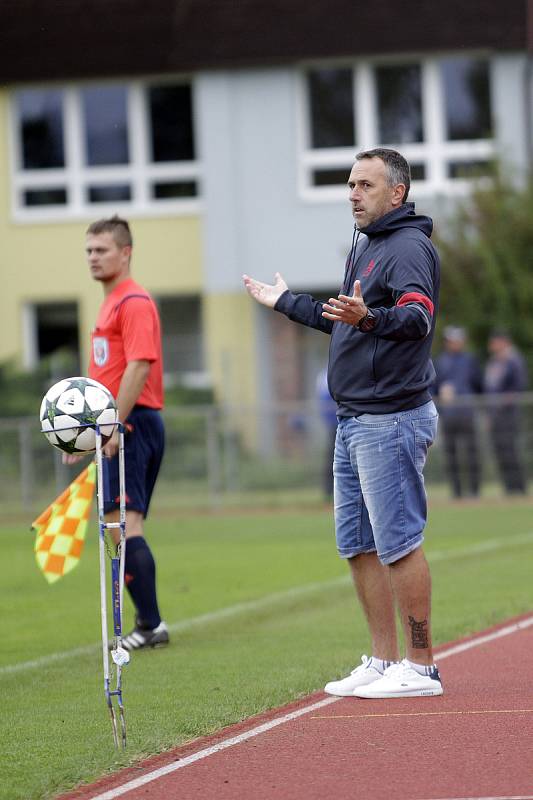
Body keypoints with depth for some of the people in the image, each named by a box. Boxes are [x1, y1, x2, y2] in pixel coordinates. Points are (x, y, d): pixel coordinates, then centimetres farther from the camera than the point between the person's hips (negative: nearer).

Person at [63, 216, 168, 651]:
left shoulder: (134, 302, -11)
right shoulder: (111, 303, 20)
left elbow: (138, 369, -20)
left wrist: (114, 427, -23)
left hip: (133, 423, -10)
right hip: (118, 426, 10)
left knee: (122, 524, -15)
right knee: (124, 528, 10)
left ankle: (151, 625, -16)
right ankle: (148, 624, 13)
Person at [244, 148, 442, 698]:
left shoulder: (408, 247, -13)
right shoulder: (364, 246, 18)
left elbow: (419, 317, -30)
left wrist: (370, 317, -48)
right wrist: (285, 302, 41)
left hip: (391, 421, -10)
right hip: (354, 423, 10)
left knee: (398, 544, -8)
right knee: (358, 546, 12)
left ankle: (419, 668, -4)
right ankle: (383, 662, 18)